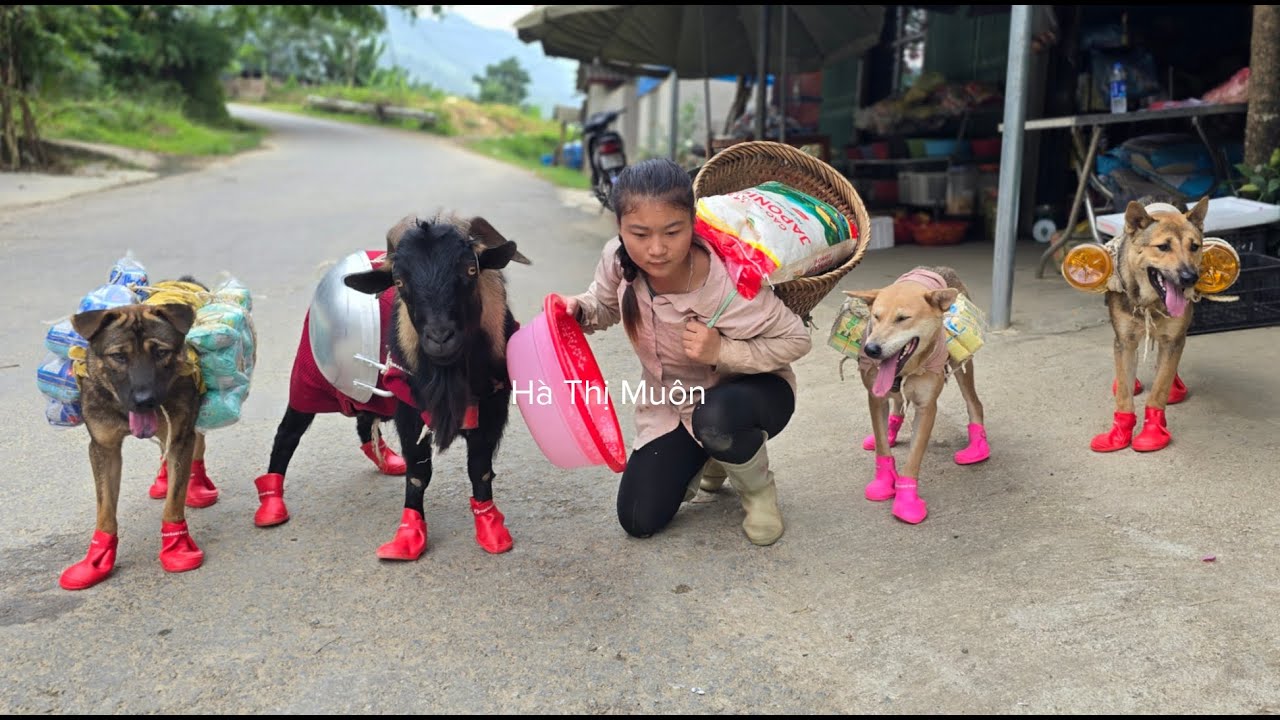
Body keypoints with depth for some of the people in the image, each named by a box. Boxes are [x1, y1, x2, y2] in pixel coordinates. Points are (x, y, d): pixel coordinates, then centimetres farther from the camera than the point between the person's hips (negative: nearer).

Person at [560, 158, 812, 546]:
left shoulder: (725, 286, -36)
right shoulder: (617, 259, -22)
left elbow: (796, 340, -23)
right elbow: (607, 305, 2)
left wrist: (721, 351, -36)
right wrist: (578, 310, -22)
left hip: (749, 390, -4)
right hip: (670, 402, 5)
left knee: (715, 419, -42)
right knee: (639, 521, -3)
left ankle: (759, 488, -6)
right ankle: (709, 459, 27)